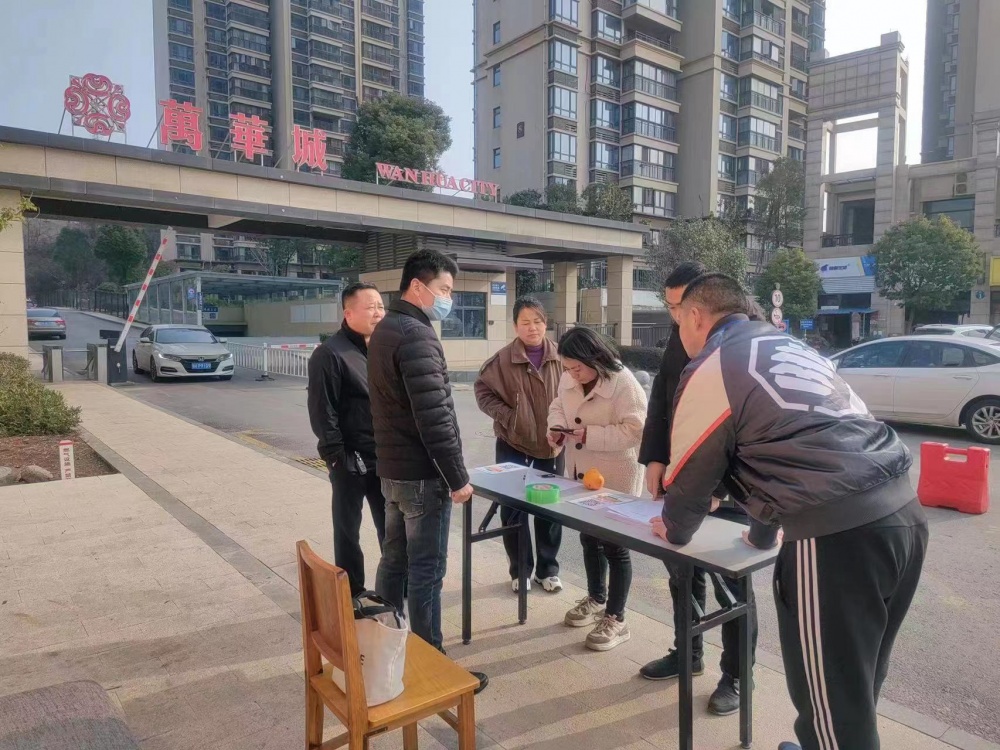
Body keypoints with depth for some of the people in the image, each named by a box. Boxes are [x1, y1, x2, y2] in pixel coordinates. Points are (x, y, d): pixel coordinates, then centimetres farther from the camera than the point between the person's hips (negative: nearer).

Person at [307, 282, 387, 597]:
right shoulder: (330, 353, -12)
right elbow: (322, 411, -14)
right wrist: (336, 455, -17)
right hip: (351, 459, -6)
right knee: (348, 528, 10)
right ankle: (352, 593, 24)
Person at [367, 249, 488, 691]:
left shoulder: (385, 330, 12)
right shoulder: (416, 335, -20)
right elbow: (434, 417, -24)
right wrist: (458, 477, -18)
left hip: (392, 469, 10)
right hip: (422, 475, -10)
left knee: (394, 561, 18)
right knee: (426, 573, 0)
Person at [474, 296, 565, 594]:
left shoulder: (560, 357, -6)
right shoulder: (503, 359, -10)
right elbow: (483, 390, -1)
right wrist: (506, 416, -12)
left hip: (551, 448, 2)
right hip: (513, 446, -1)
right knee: (512, 510, 7)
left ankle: (548, 569, 30)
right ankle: (519, 570, 25)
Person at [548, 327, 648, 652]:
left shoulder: (623, 383, -23)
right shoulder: (569, 379, -1)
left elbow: (634, 429, -26)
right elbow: (559, 405, 14)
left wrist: (590, 435, -30)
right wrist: (557, 426, -8)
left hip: (615, 480, -8)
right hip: (582, 475, 8)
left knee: (614, 545, 4)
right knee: (589, 538, 20)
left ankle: (616, 619, 18)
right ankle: (596, 599, 41)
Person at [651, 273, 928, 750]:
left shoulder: (710, 369, -1)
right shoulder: (789, 347, 24)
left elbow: (690, 475, 7)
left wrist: (674, 530, 29)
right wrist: (763, 534, 44)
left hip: (835, 534, -9)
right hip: (902, 513, 9)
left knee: (832, 703, 6)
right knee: (856, 687, 25)